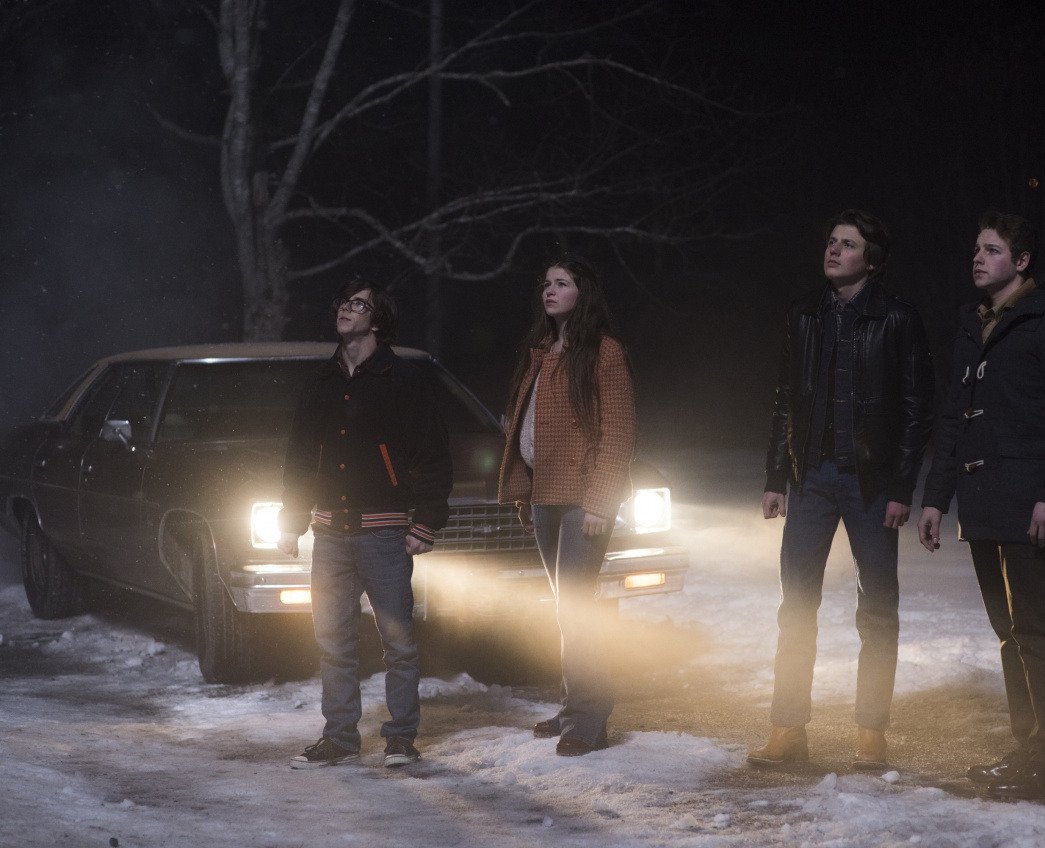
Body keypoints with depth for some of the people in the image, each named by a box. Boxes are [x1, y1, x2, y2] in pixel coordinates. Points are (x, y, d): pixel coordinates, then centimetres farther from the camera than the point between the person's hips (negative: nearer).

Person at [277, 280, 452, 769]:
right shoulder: (321, 386, 15)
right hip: (330, 532, 5)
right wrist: (291, 521, 12)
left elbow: (434, 457, -3)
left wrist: (426, 523, -9)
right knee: (333, 641, 5)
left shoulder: (402, 382, 0)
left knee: (397, 638, -1)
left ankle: (401, 737, 8)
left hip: (384, 532, -5)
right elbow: (298, 457, 20)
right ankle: (339, 738, 13)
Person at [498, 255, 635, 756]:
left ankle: (587, 718, -7)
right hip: (544, 494, 8)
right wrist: (522, 493, 12)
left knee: (573, 604, -10)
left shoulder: (603, 352, -7)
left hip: (582, 496, -8)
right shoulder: (538, 353, 17)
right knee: (568, 605, 11)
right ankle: (577, 708, 16)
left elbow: (616, 431, -12)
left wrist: (599, 502, -18)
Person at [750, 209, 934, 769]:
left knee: (877, 611, 2)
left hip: (871, 478, -4)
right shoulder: (805, 315, 10)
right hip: (813, 475, 4)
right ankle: (788, 731, 6)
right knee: (796, 603, 1)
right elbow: (786, 402, 13)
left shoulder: (897, 320, -3)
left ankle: (871, 735, 9)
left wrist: (901, 490, -10)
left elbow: (916, 409, -5)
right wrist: (776, 479, 7)